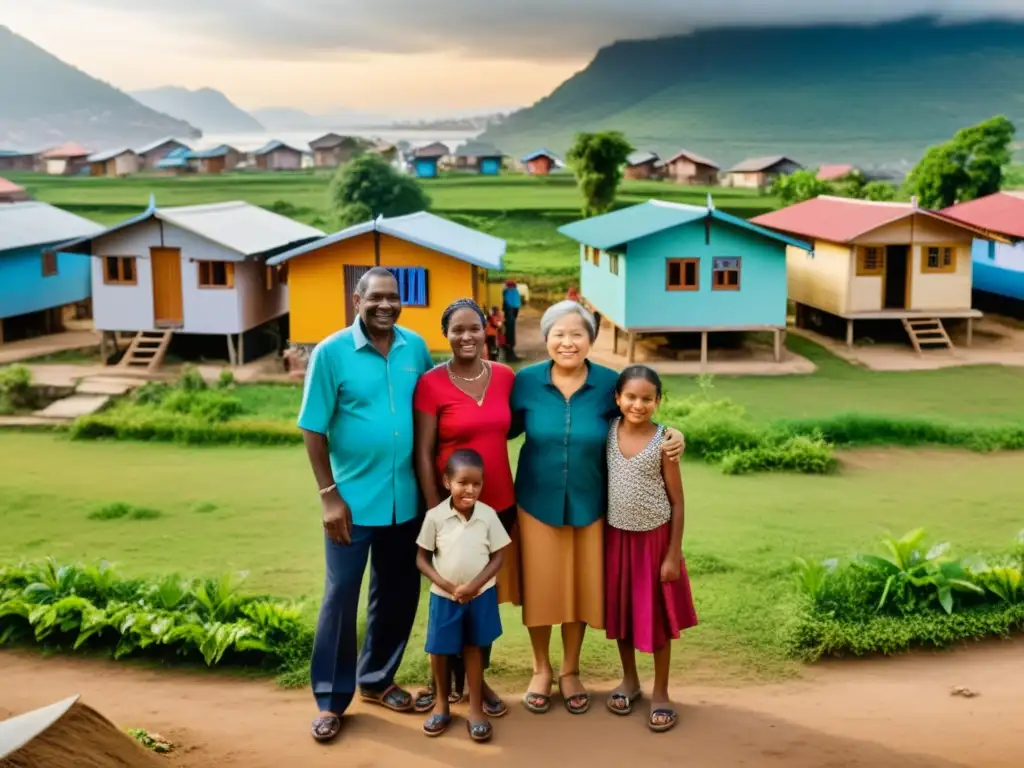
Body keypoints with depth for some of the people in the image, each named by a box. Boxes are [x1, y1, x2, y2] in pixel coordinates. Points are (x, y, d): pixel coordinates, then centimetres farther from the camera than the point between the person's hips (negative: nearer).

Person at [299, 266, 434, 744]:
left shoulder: (416, 348, 1)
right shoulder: (331, 353, -10)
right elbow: (313, 429, -9)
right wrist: (329, 495, -12)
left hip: (405, 499, 4)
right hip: (353, 498, -4)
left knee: (398, 594, 15)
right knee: (341, 597, 4)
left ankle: (375, 680, 34)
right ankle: (331, 699, 18)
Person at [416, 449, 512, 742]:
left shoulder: (488, 515, -12)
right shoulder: (435, 516, -14)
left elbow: (498, 557, -6)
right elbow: (422, 559, -7)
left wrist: (475, 585, -18)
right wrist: (444, 584, -19)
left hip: (480, 595, 0)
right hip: (444, 596, 0)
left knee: (474, 650, 11)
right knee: (438, 650, 10)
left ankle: (476, 709, 22)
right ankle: (442, 704, 31)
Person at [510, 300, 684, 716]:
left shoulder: (609, 383, -8)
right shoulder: (526, 381, -8)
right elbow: (506, 428, 2)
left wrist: (670, 436, -14)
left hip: (588, 504, 1)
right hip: (538, 502, 0)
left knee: (581, 588, 11)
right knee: (540, 587, 9)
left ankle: (570, 672, 32)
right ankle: (541, 670, 31)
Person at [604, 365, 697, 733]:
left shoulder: (663, 442, -13)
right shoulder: (608, 432, -5)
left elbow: (677, 502, -8)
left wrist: (674, 553, -10)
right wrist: (598, 536, 1)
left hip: (654, 537, -3)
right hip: (616, 535, 3)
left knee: (656, 614, 6)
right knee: (620, 609, 15)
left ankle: (660, 691, 21)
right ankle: (629, 679, 34)